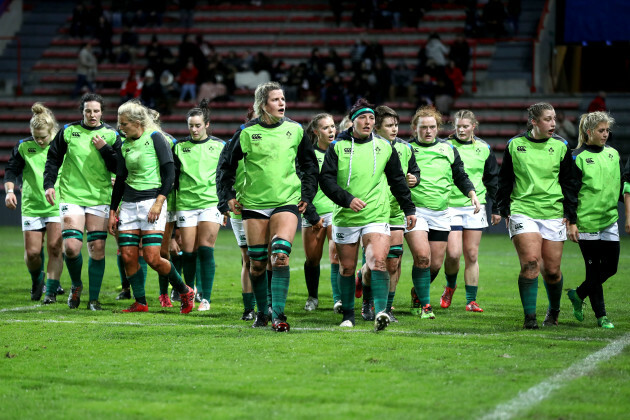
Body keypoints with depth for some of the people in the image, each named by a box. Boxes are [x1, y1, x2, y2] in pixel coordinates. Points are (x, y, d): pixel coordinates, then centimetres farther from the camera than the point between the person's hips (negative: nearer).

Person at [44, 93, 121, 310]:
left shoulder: (111, 135, 4)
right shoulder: (68, 131, 3)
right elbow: (53, 158, 11)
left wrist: (104, 148, -11)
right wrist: (49, 184, 1)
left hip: (100, 198, 1)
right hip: (71, 196, -1)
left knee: (97, 249, -1)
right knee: (71, 247, -12)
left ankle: (94, 299, 9)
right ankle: (76, 285, 17)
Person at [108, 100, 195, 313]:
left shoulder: (155, 138, -5)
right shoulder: (125, 145, 13)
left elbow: (169, 173, -10)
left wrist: (159, 202, -18)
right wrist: (112, 212, 15)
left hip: (152, 201, -6)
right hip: (129, 204, 6)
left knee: (152, 258, -12)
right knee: (128, 256, -3)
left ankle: (185, 291, 8)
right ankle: (140, 302, 9)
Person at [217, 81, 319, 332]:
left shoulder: (295, 130, 4)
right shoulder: (247, 132, -1)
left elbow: (310, 165, 15)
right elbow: (226, 165, 9)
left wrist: (307, 195, 8)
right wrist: (228, 196, 2)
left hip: (286, 202, 0)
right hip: (253, 204, 0)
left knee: (280, 256, -16)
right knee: (257, 262, 4)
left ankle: (278, 313, -15)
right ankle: (262, 312, 21)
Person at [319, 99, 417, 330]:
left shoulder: (384, 146, 7)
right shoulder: (338, 146, 1)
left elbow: (397, 180, 17)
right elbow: (326, 179, -5)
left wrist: (409, 210, 17)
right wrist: (347, 199, -18)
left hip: (377, 217, 0)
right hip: (345, 218, 0)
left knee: (378, 261, -19)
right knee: (346, 268, 7)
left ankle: (380, 311, -25)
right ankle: (348, 314, 22)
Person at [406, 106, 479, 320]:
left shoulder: (449, 149, 11)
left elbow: (460, 177, 20)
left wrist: (472, 194, 5)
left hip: (441, 214, 4)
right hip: (415, 211, -4)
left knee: (435, 264, 4)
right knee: (422, 256, -20)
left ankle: (417, 292, 32)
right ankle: (424, 304, -7)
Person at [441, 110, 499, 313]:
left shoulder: (484, 149, 7)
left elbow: (493, 180, 15)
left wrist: (496, 208, 14)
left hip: (475, 208, 2)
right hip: (450, 206, -2)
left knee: (471, 255, 2)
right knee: (453, 253, -11)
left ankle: (471, 300, 8)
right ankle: (450, 285, 19)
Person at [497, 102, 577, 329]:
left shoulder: (561, 146, 5)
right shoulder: (515, 145, 3)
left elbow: (569, 182, 10)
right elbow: (504, 180, 12)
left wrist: (570, 215, 5)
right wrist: (504, 210, 9)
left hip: (553, 214, 1)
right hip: (522, 211, -1)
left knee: (551, 270, 3)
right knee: (530, 262, -18)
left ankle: (554, 312, 29)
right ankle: (529, 317, -12)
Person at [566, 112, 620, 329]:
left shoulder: (613, 154, 9)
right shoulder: (578, 158, -8)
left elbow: (623, 185, 15)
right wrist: (571, 223, -12)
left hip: (610, 220, 6)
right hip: (587, 221, -6)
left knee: (610, 267, 4)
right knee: (594, 269, 0)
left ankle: (578, 294, 26)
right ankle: (601, 315, 13)